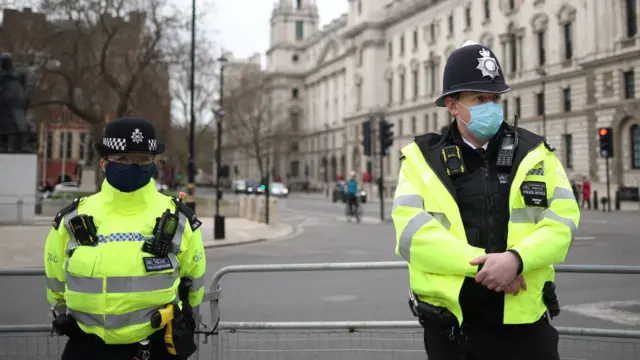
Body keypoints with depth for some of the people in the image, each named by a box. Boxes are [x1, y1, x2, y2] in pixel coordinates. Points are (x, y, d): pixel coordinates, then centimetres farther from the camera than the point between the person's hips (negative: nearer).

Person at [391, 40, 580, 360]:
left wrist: (516, 259, -21)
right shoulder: (422, 158, -2)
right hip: (449, 324, -1)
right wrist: (482, 262, -20)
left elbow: (563, 219, -4)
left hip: (523, 321, 1)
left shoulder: (534, 152, 5)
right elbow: (411, 231, -14)